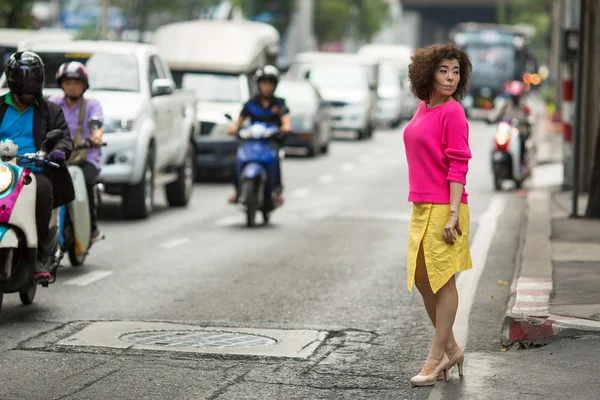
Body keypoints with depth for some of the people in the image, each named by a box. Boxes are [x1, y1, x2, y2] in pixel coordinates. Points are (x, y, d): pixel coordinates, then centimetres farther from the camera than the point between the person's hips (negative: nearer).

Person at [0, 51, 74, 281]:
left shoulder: (50, 111, 17)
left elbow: (64, 136, 7)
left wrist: (59, 150, -17)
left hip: (35, 172, -1)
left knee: (43, 189, -36)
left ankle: (39, 256, -31)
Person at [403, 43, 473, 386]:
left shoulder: (453, 112, -12)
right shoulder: (423, 108, 12)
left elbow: (458, 166, -16)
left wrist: (452, 215, -20)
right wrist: (421, 208, 19)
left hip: (445, 209, -8)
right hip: (422, 207, 8)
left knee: (442, 281, 0)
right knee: (422, 280, 13)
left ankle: (435, 359, 8)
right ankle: (451, 349, 25)